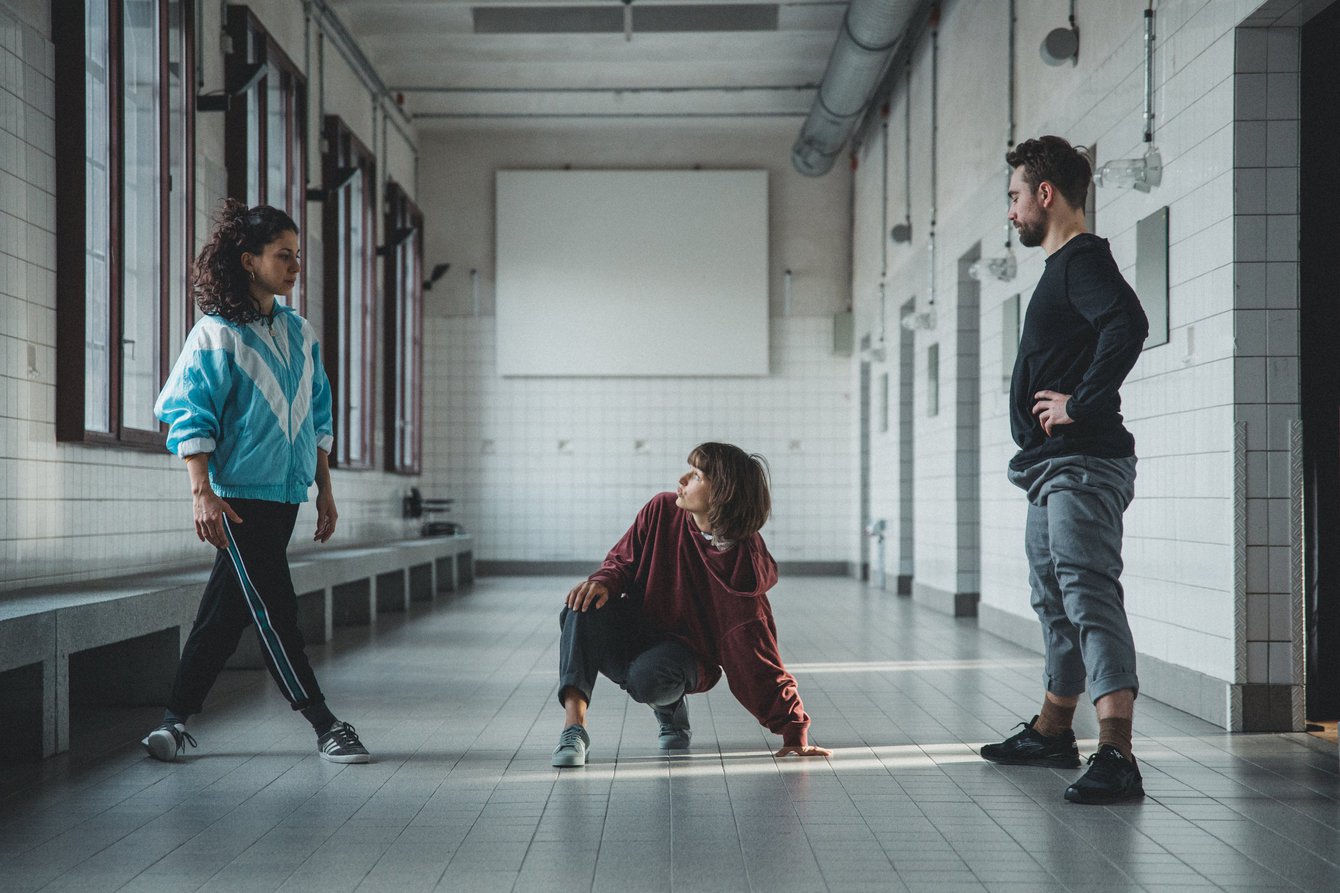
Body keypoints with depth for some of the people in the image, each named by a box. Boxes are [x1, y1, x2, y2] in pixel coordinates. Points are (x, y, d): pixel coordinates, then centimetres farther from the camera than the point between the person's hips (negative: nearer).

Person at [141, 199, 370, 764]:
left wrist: (324, 490, 15)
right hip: (238, 496, -6)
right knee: (272, 610, -6)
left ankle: (176, 718, 20)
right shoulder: (215, 335, -7)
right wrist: (202, 492, -18)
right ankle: (323, 725, -1)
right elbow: (190, 419, -9)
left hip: (285, 495, 6)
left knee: (226, 610, 10)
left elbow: (317, 418, 18)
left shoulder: (300, 334, 13)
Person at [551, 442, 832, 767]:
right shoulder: (662, 510, -10)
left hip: (685, 651, -4)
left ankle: (672, 708, 1)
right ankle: (574, 726, -31)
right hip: (634, 629, 4)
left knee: (647, 678, -37)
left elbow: (757, 655, -20)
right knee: (583, 610, -27)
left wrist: (795, 732, -22)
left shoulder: (742, 568, -21)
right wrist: (605, 582, -21)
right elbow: (623, 559, 5)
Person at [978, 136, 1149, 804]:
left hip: (1081, 466, -11)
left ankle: (1116, 755, -25)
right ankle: (1052, 732, 32)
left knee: (1090, 597, -19)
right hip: (1050, 469, 11)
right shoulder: (1062, 266, 21)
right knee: (1055, 600, 19)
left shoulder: (1084, 259, -11)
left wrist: (1079, 405, -24)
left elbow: (1128, 326, -30)